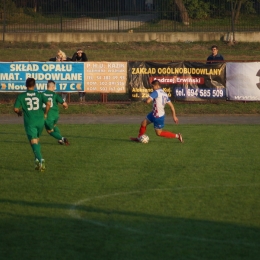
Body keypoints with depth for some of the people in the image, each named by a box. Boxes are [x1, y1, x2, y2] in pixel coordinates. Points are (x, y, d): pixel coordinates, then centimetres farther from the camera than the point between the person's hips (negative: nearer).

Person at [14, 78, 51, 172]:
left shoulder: (21, 96, 0)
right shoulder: (39, 95, 4)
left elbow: (16, 109, -5)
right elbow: (48, 103, -9)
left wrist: (19, 112, 18)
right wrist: (45, 113, 6)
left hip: (29, 122, -2)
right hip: (40, 121, 3)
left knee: (34, 142, -7)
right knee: (37, 140, 21)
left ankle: (40, 159, -27)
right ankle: (38, 160, 13)